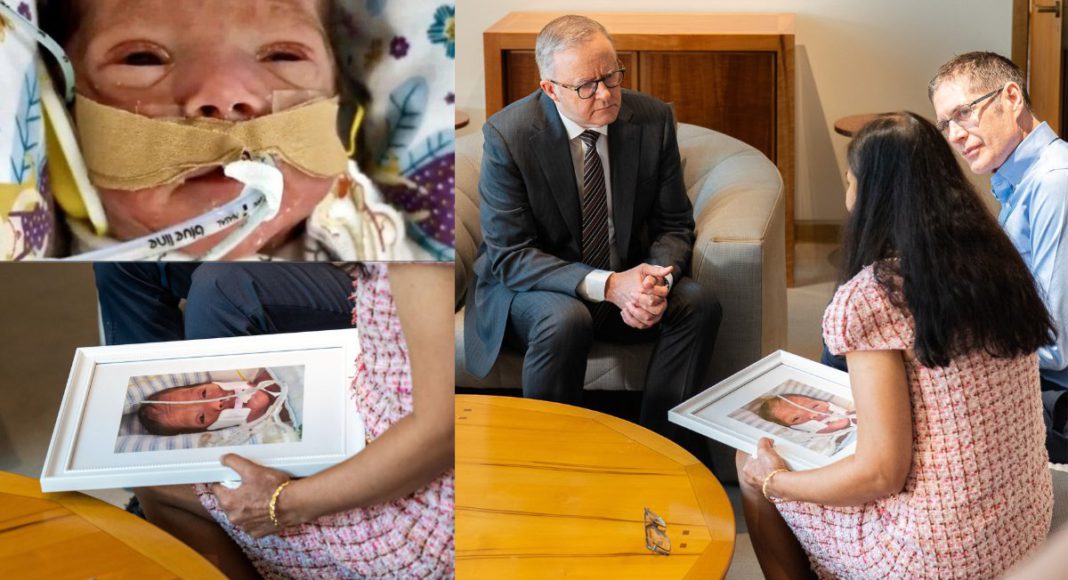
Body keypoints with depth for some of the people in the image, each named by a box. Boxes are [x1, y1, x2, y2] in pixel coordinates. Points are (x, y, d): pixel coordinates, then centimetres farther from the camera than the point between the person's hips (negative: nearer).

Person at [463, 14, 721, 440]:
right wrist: (606, 285, -29)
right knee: (566, 320, -35)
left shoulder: (652, 119, -7)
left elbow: (674, 226, 1)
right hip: (531, 287, -4)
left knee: (699, 304, -22)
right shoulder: (507, 135, -17)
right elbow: (509, 256, -18)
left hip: (625, 280, 4)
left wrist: (657, 282, -23)